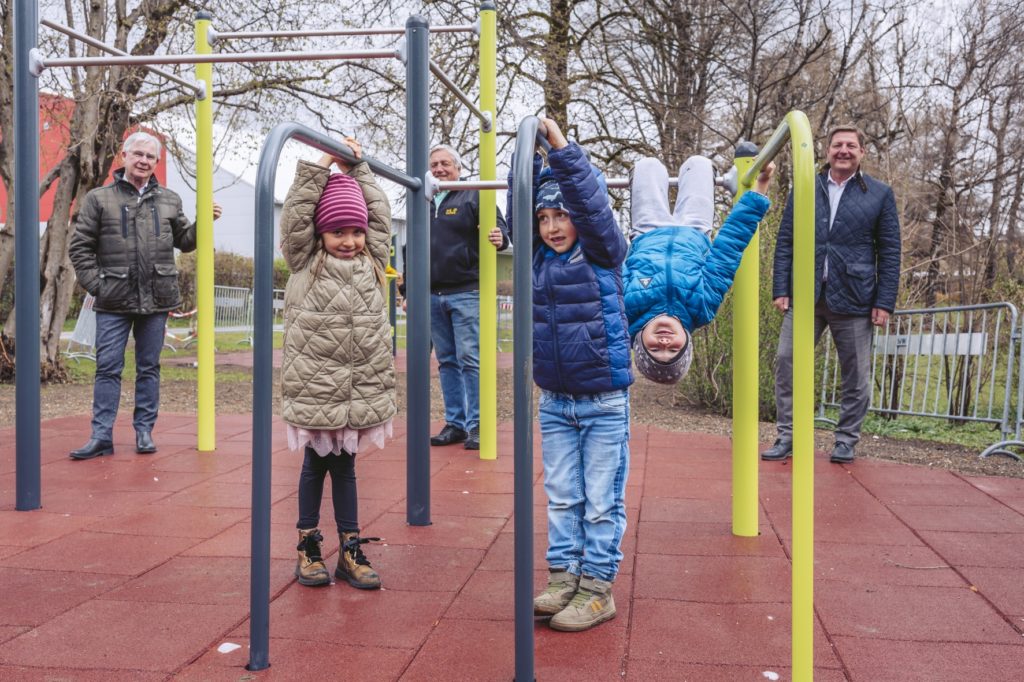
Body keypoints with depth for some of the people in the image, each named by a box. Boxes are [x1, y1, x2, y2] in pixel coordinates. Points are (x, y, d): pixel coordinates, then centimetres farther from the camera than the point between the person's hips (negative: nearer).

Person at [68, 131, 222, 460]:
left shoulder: (169, 200, 12)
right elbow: (80, 247, 3)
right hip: (114, 302, -2)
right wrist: (95, 284, -6)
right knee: (108, 368, 0)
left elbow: (184, 241, 20)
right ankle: (102, 436, 5)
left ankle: (144, 431, 17)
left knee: (149, 368, 9)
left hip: (156, 300, 2)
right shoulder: (99, 198, 3)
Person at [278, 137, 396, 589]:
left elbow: (380, 214, 14)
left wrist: (357, 168, 14)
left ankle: (350, 550, 19)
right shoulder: (305, 261, 1)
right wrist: (322, 165, -8)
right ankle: (308, 546, 24)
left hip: (361, 387, 3)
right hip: (314, 386, -3)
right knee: (315, 465, 10)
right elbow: (296, 213, -8)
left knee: (344, 466, 13)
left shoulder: (372, 261, 10)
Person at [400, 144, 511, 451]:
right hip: (432, 296, 5)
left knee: (470, 360, -5)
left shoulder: (473, 196, 2)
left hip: (465, 293, -5)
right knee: (447, 362, 9)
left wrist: (498, 237, -29)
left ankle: (476, 425, 2)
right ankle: (455, 423, 16)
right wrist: (407, 290, 19)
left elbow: (501, 230, -4)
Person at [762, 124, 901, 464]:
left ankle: (846, 441, 19)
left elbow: (890, 252, 3)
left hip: (853, 299, -1)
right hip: (804, 295, 2)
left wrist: (885, 302, -4)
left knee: (855, 373, 6)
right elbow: (785, 243, 8)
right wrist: (780, 289, 0)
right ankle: (787, 437, 9)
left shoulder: (880, 194, 5)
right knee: (787, 361, -2)